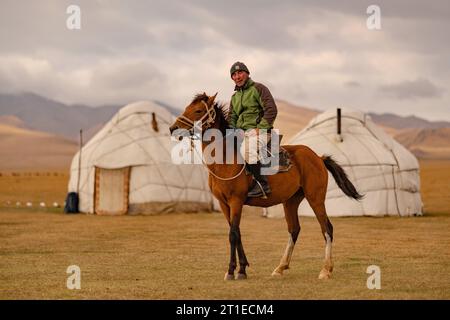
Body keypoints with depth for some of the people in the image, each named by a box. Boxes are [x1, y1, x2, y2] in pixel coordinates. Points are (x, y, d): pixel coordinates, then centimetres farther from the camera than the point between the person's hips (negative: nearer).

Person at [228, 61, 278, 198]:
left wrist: (260, 128, -18)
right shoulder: (235, 97, 22)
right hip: (242, 133, 9)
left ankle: (262, 184, -29)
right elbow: (232, 117, 21)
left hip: (259, 131, -9)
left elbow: (271, 110, -10)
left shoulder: (259, 88, -1)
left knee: (247, 150, -35)